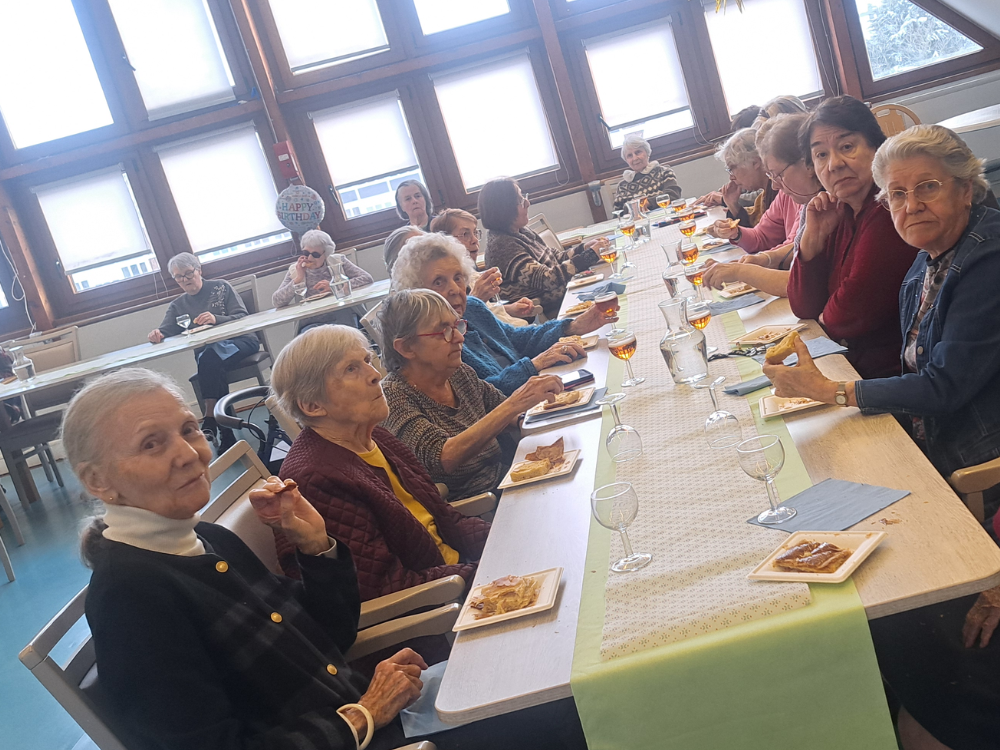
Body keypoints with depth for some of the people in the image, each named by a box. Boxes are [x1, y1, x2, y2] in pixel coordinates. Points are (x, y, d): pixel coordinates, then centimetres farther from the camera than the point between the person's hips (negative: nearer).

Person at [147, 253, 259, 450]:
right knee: (211, 365, -34)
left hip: (239, 342, -3)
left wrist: (217, 319, -21)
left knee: (210, 359, -35)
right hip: (206, 351, 3)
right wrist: (156, 334, -22)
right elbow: (166, 330, 4)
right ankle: (224, 433, -36)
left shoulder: (221, 287, 10)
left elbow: (242, 316, -1)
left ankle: (211, 420, -33)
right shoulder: (177, 306, 20)